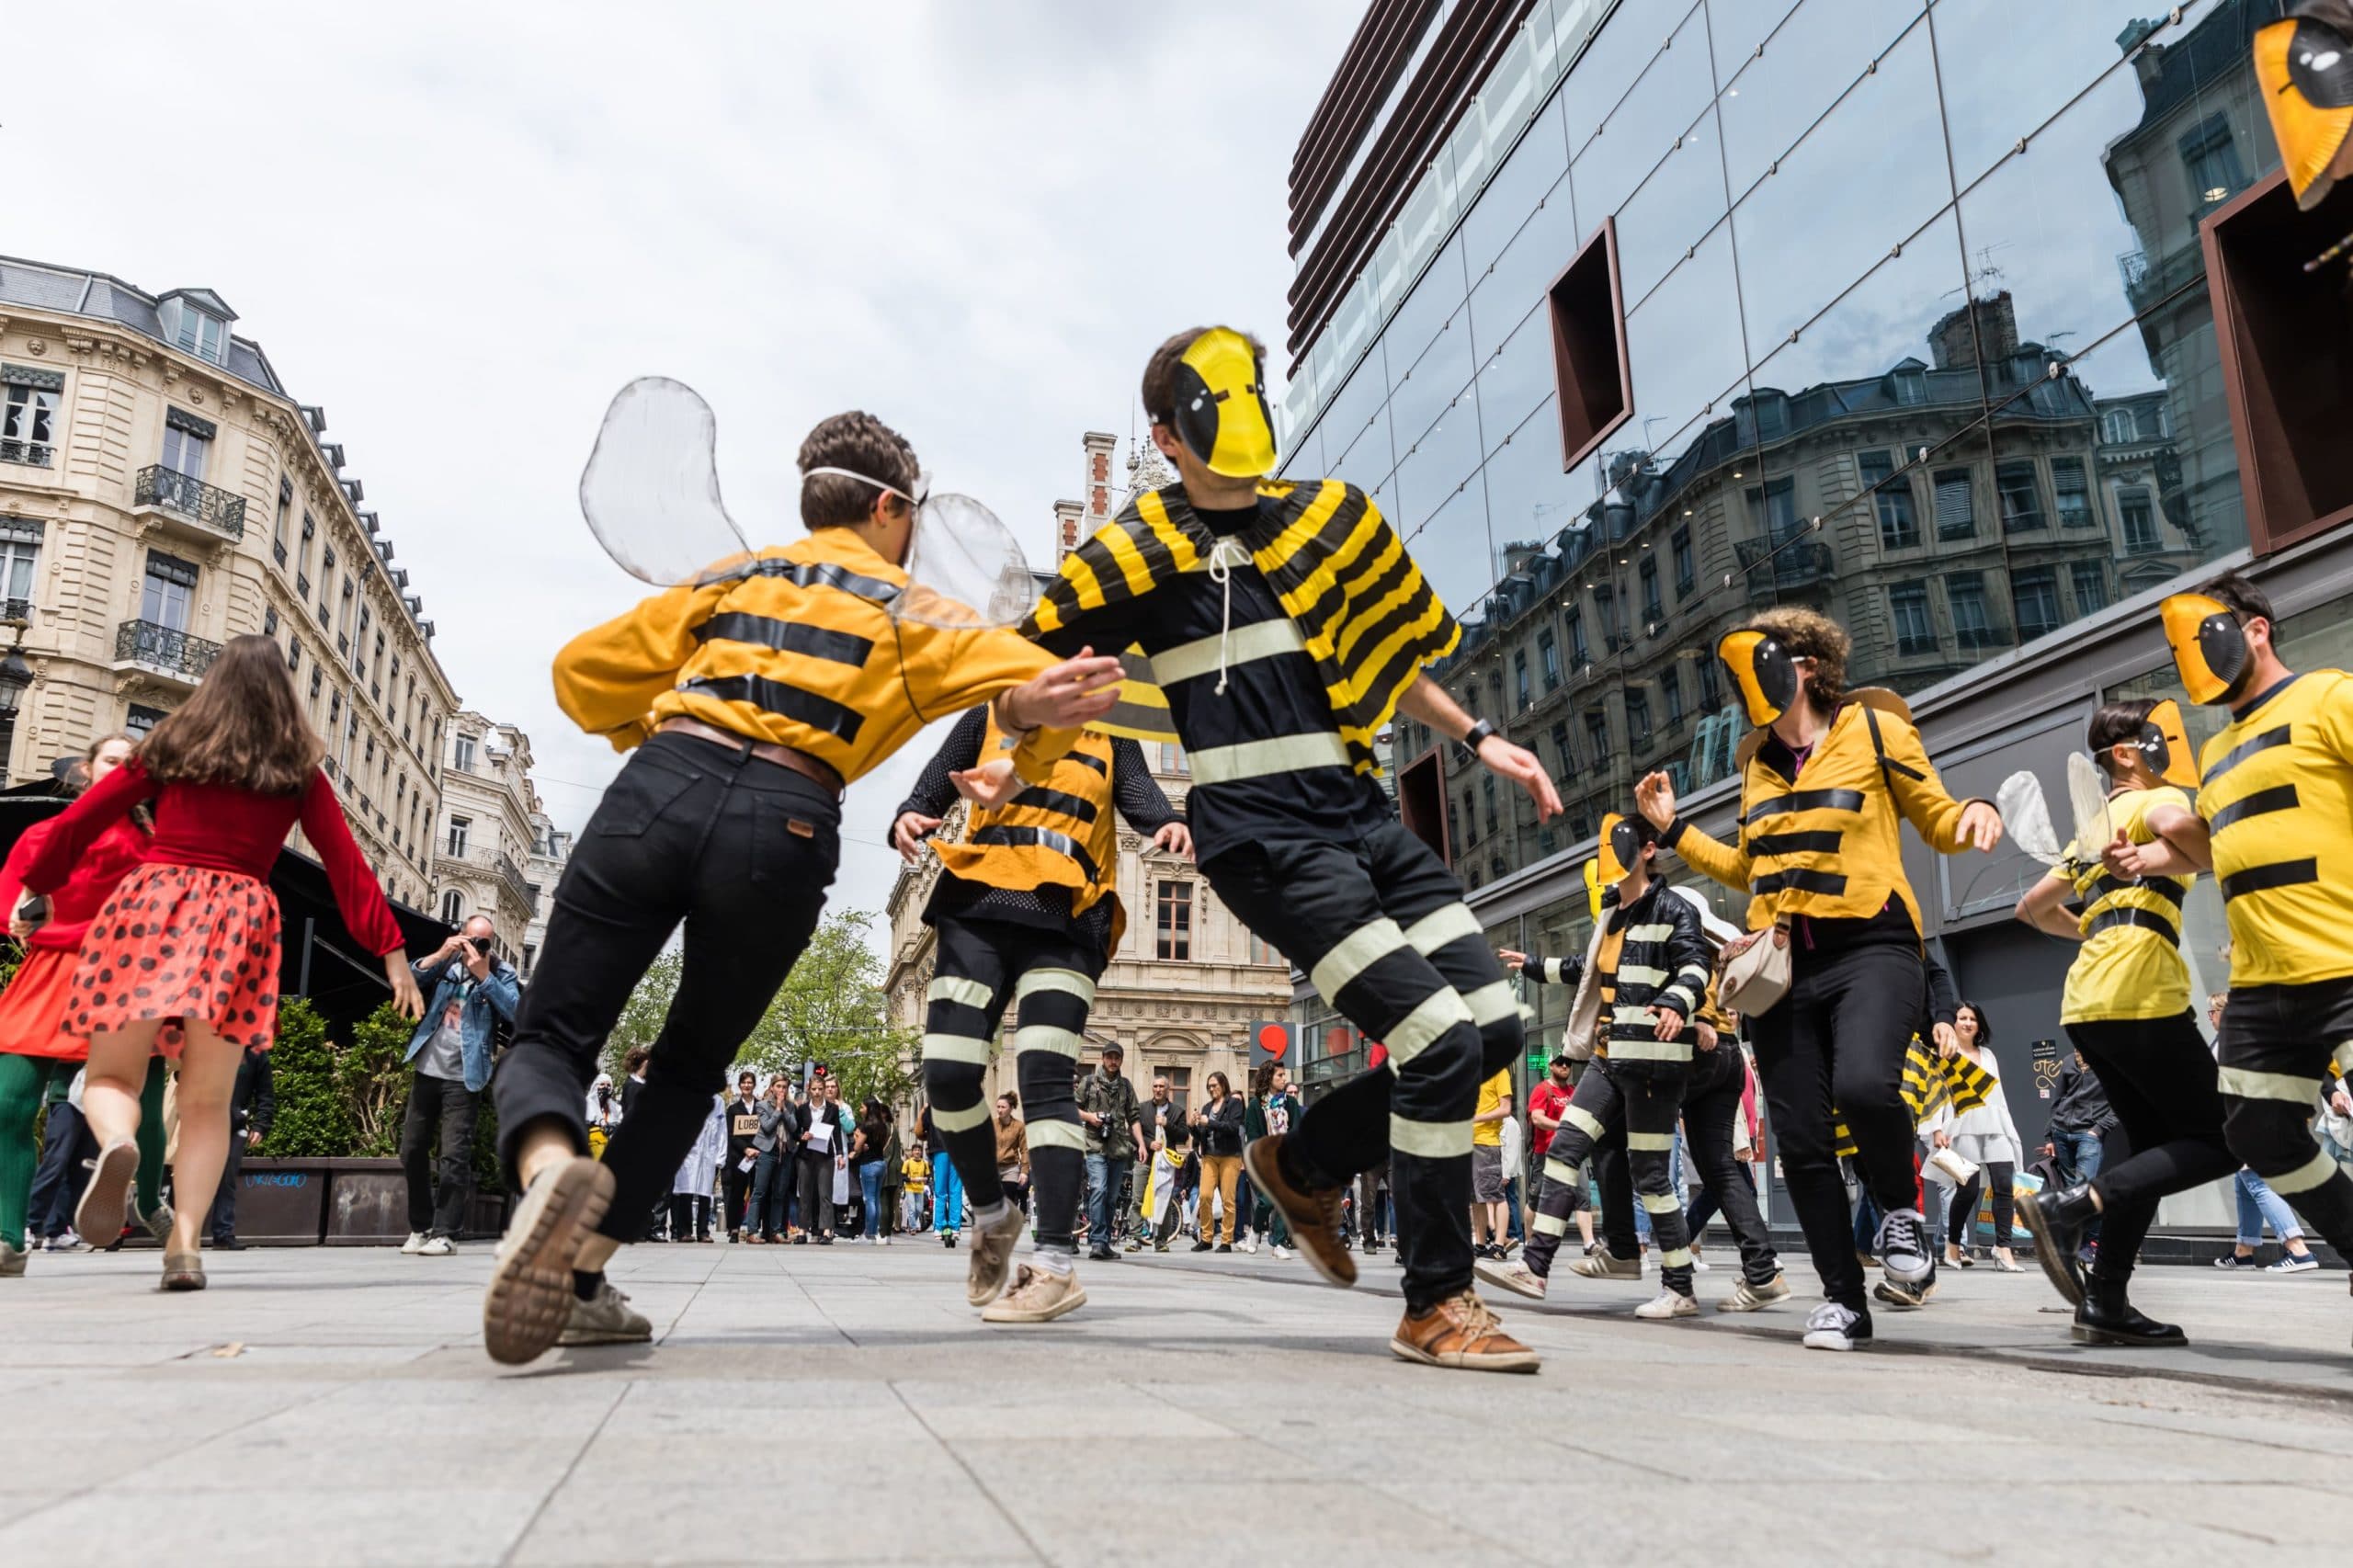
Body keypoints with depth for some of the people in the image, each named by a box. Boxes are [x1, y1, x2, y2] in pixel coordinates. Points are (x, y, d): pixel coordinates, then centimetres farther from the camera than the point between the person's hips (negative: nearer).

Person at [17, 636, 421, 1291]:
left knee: (111, 1078, 8)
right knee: (208, 1103, 8)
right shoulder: (298, 770, 12)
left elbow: (80, 821, 15)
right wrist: (391, 950, 9)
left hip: (150, 899, 0)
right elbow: (346, 863, 9)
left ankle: (117, 1143, -28)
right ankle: (185, 1244, -7)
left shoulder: (169, 746, 14)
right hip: (240, 916, 0)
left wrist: (38, 885, 30)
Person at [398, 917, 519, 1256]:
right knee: (412, 1150, 10)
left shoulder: (503, 973, -2)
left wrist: (484, 975, -23)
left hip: (464, 1078, -5)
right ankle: (420, 1227, 23)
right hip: (427, 1070, 5)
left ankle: (445, 1233, -4)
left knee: (454, 1155, -9)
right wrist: (440, 955, -19)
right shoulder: (448, 962, 7)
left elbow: (515, 1012, -17)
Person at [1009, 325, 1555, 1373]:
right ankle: (1436, 1306, 6)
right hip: (1264, 838, -7)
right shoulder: (1137, 554, -1)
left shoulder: (1322, 517, 15)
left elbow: (1383, 654, 24)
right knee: (1439, 1042, -13)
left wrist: (1479, 740, 18)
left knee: (1494, 1025, 4)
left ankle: (1303, 1164, 23)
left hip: (1360, 813, 7)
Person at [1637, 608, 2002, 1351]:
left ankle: (1900, 1205, 1)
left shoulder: (1874, 729, 4)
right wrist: (1675, 828, 22)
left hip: (1870, 948, -5)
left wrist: (1974, 811, -14)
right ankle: (1843, 1298, 18)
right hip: (1782, 963, 5)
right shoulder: (1758, 760, 18)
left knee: (1864, 1086, -31)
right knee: (1801, 1142, 2)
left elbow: (1938, 823, 8)